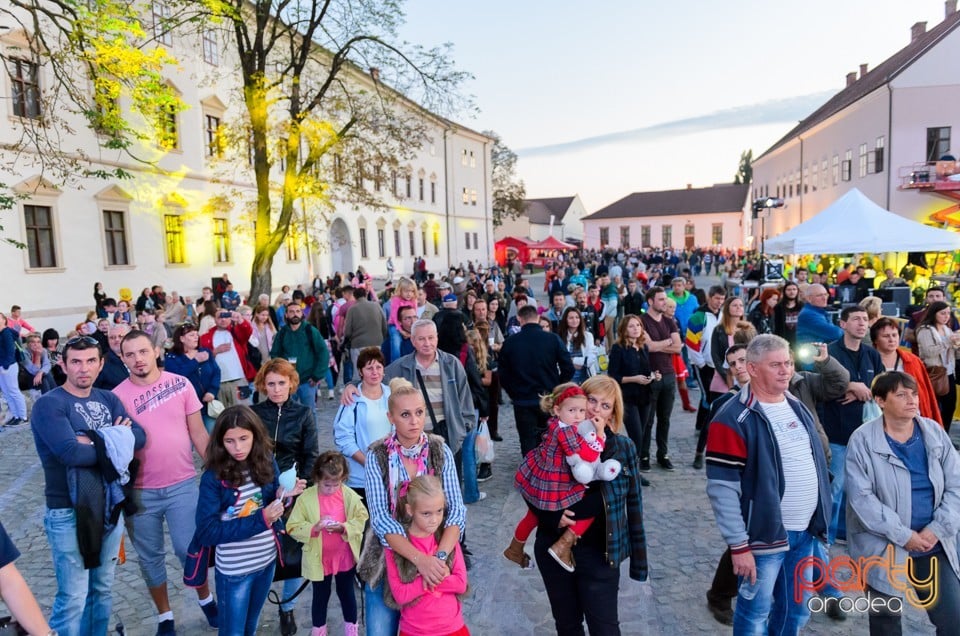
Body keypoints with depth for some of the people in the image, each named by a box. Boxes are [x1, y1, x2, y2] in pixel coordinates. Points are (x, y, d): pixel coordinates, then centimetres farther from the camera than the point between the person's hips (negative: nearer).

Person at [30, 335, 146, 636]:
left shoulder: (109, 399, 6)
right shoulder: (49, 404, -13)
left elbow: (139, 437, -6)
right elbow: (72, 453, -27)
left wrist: (95, 440, -19)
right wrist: (116, 442, -13)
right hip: (69, 513, -6)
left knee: (102, 589, 19)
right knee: (73, 597, 2)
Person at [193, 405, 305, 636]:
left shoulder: (266, 463, -7)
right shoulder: (214, 477, -19)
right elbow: (206, 531, -21)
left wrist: (283, 495, -17)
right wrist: (260, 520, -25)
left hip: (267, 560, 4)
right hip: (234, 570, -4)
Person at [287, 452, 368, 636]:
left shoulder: (350, 495, -14)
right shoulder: (306, 498, -17)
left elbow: (361, 519, -7)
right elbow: (293, 527, -13)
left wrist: (344, 527, -24)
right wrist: (315, 528, -28)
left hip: (345, 556, 1)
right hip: (319, 558, -1)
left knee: (346, 592, 20)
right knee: (321, 595, 19)